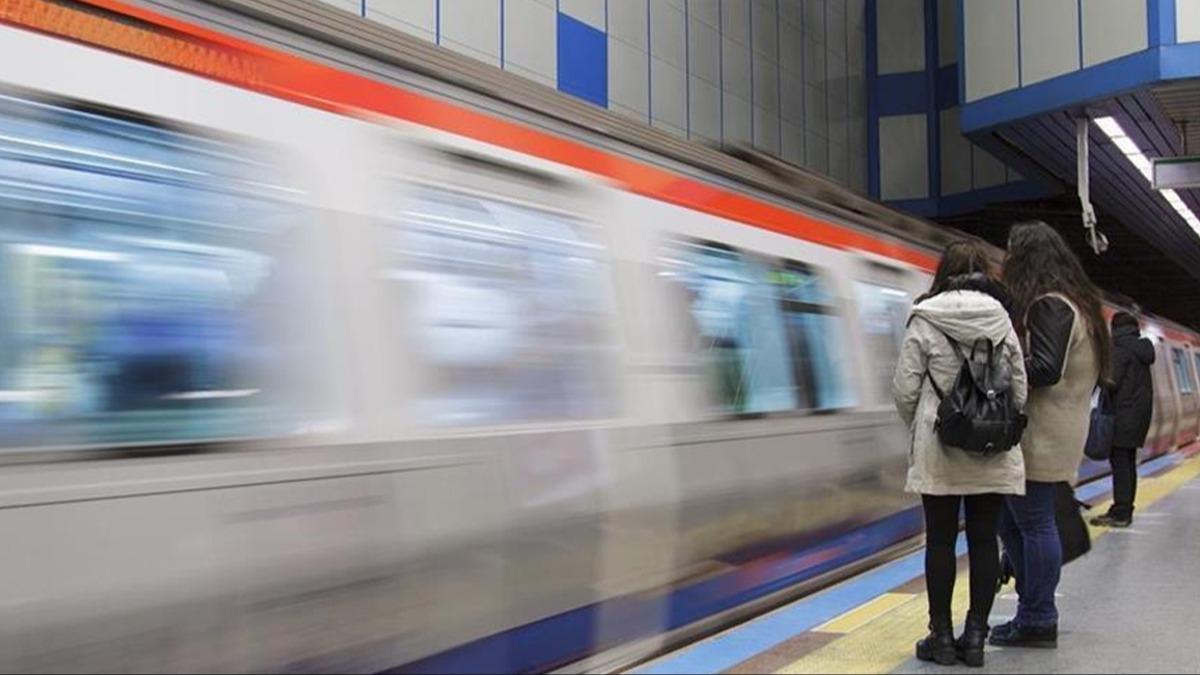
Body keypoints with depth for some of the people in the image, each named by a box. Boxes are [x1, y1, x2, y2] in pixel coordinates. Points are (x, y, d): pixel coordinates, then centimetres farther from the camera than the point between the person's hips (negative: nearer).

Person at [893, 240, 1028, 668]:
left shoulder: (925, 320, -6)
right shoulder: (1002, 320, 2)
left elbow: (905, 389, -7)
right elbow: (1019, 390, 4)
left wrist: (918, 428, 10)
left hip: (939, 446, -2)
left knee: (941, 540, 5)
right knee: (984, 540, 8)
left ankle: (942, 636, 11)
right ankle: (975, 636, 14)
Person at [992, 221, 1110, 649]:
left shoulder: (1049, 305, -13)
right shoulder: (1073, 302, 18)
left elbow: (1045, 369, -22)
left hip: (1038, 437, -10)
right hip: (1046, 434, 10)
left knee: (1033, 523, -3)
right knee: (1012, 521, 14)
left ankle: (1037, 621, 5)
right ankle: (1035, 612, 22)